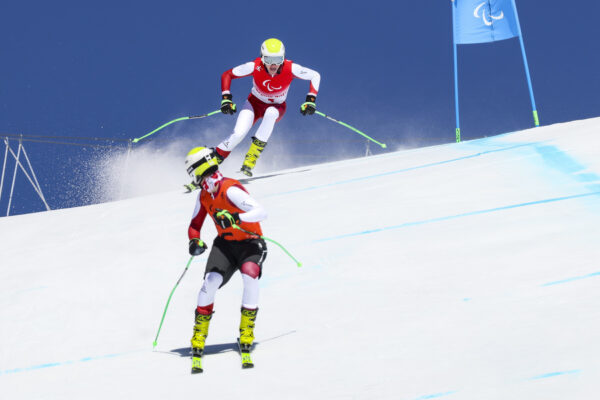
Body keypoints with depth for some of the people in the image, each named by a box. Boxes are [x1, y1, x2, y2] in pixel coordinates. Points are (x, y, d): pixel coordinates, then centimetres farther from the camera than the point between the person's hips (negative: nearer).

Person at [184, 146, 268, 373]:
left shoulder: (230, 190, -23)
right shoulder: (204, 195, -1)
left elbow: (261, 212, -34)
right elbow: (195, 225, 14)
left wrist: (236, 218, -50)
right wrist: (194, 241, -8)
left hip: (250, 244, -5)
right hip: (224, 244, 5)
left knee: (250, 275, -34)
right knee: (211, 281, -21)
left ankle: (246, 336, -20)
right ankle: (198, 343, -13)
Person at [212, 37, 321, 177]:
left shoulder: (290, 68, -28)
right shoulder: (255, 67, -28)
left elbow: (315, 75, -13)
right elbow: (227, 75, -15)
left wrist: (310, 100, -21)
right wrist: (226, 98, -25)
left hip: (277, 108, 0)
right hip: (255, 103, 0)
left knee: (270, 113, -38)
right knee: (238, 134, -24)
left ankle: (252, 157, -30)